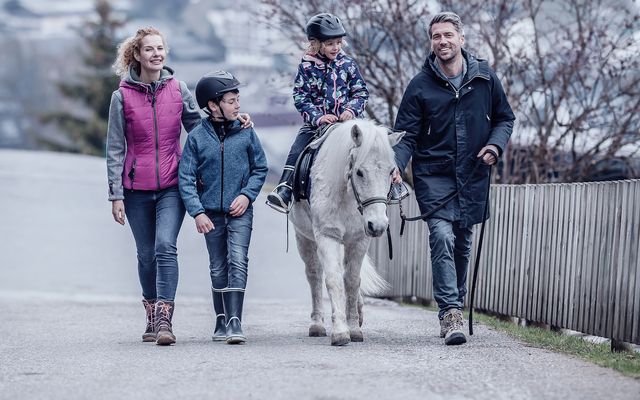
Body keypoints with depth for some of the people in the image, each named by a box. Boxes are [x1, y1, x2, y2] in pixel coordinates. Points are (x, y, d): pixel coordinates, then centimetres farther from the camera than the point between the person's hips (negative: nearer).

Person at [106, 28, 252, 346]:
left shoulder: (178, 89, 3)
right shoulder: (122, 96, 0)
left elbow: (198, 126, 14)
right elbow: (115, 149, 2)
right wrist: (116, 194, -2)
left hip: (171, 185, 0)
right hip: (137, 188, 0)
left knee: (166, 247, -17)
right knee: (146, 255, 9)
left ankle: (164, 320, -21)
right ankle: (152, 319, 24)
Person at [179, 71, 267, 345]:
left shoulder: (245, 132, -1)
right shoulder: (197, 137, -3)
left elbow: (260, 168, 7)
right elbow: (186, 178, -3)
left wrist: (247, 194, -9)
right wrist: (197, 212, -12)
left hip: (240, 211, -1)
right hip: (211, 213, 1)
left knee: (237, 262, -14)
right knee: (218, 268, 10)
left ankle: (235, 322, -18)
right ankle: (221, 322, 21)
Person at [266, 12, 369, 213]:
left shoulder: (347, 64, 3)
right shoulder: (307, 66, -1)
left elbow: (361, 92, 6)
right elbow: (301, 98, -3)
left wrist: (352, 109, -13)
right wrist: (318, 117, -17)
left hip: (345, 122, 0)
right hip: (316, 123, 0)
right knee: (297, 151, -17)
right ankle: (284, 191, -16)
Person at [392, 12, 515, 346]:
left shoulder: (484, 77, 2)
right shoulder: (420, 85, -4)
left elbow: (505, 117, 14)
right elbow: (406, 134, -4)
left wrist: (495, 145, -6)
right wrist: (396, 165, -22)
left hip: (473, 177, 3)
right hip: (433, 175, -3)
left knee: (462, 244, 14)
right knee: (442, 237, -19)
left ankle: (454, 307, 31)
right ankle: (451, 314, -22)